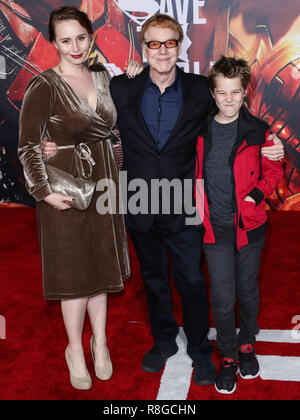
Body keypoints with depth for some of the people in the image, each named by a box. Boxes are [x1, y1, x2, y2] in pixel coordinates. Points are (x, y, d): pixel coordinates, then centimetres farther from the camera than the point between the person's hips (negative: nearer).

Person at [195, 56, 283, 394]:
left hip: (250, 225, 1)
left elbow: (273, 171, 7)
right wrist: (198, 213, 0)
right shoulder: (199, 131, -1)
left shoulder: (257, 131, -3)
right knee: (222, 298, 0)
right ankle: (228, 356, 23)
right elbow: (192, 176, 10)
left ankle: (247, 344, 38)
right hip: (215, 228, 0)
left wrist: (257, 194, -10)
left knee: (248, 290, 14)